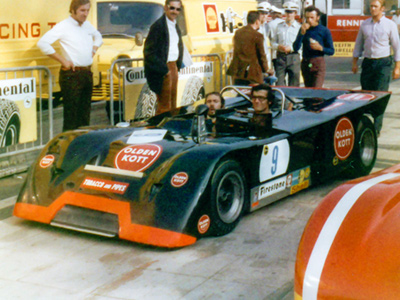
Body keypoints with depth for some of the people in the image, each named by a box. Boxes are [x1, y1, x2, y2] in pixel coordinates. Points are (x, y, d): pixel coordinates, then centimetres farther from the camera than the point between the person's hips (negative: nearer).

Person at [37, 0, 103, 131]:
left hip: (87, 73, 7)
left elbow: (98, 37, 33)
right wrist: (62, 60, -15)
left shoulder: (87, 25, 12)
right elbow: (42, 43, -18)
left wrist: (94, 49, 13)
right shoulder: (63, 26, -9)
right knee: (71, 115, -5)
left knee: (85, 113, 12)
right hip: (71, 75, -7)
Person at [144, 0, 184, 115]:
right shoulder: (158, 25, -14)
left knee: (173, 105, 14)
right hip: (162, 69, -9)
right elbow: (148, 52, -17)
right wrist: (163, 70, -18)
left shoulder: (175, 26, 13)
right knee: (164, 106, -6)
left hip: (173, 67, 9)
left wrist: (178, 65, 12)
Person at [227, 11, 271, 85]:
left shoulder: (237, 32, 7)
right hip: (253, 73, -6)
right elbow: (261, 55, -5)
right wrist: (265, 70, 11)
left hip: (238, 72, 6)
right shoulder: (258, 36, -11)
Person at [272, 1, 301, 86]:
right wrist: (279, 46, -7)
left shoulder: (299, 27, 4)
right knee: (279, 83, -2)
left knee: (294, 84, 0)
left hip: (293, 56, -2)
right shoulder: (279, 26, 15)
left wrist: (291, 48, -15)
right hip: (280, 56, 3)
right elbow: (273, 43, 15)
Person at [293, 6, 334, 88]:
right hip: (305, 63, 4)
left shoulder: (325, 31, 2)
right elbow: (296, 48, -2)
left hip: (318, 63, -4)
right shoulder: (303, 29, 9)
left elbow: (331, 51, 3)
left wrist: (320, 48, -16)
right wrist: (302, 33, -11)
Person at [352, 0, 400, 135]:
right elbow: (358, 44, 17)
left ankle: (376, 129, -4)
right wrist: (355, 62, 11)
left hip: (383, 63, -3)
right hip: (367, 62, 3)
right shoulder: (364, 24, 9)